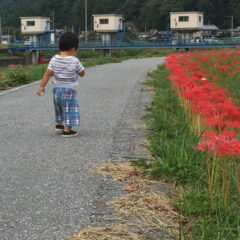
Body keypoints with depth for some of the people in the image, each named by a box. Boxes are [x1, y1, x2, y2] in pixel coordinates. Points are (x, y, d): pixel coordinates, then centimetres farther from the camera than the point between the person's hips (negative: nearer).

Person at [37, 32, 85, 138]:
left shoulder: (54, 59, -4)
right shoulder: (75, 61, -14)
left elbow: (47, 74, -7)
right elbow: (82, 73, -2)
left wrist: (42, 86, -2)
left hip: (56, 89, 5)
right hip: (69, 90, -5)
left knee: (59, 108, 26)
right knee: (69, 110, 3)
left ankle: (59, 125, 35)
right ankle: (67, 130, 1)